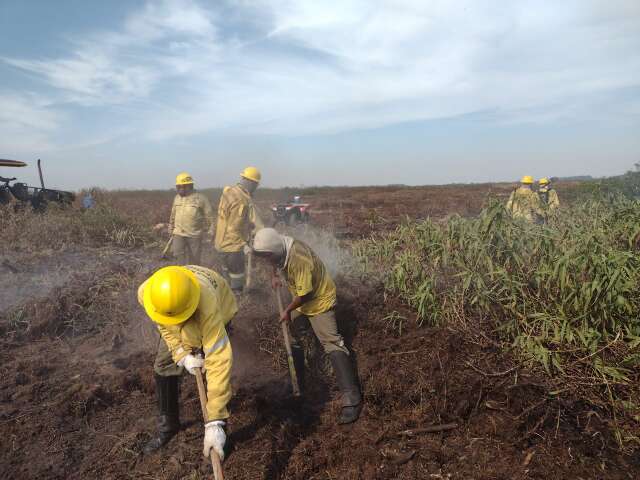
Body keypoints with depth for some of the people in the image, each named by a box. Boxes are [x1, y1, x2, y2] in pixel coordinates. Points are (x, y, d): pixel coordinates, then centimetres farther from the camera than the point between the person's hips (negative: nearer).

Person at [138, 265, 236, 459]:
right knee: (163, 368, 2)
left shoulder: (209, 308, -49)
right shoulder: (145, 292, -36)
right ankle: (167, 427, 24)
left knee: (214, 363, -15)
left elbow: (218, 361, -48)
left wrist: (215, 423, -49)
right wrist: (182, 355, -30)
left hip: (220, 309, -3)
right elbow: (165, 325, -15)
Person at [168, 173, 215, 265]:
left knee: (194, 256, 6)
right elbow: (173, 214, 20)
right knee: (178, 252, -8)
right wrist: (171, 228, 22)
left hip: (195, 234, -3)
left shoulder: (200, 198, -6)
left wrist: (211, 230, -9)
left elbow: (209, 215, -5)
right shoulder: (177, 197, 9)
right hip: (179, 233, 4)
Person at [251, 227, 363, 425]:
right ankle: (297, 380, 36)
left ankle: (352, 399, -17)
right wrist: (275, 275, 1)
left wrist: (288, 311, -14)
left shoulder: (299, 259, -35)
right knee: (290, 334, 16)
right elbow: (278, 262, 18)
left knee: (331, 343, -16)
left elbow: (305, 294, -27)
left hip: (319, 299, -9)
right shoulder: (281, 247, -9)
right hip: (300, 298, 9)